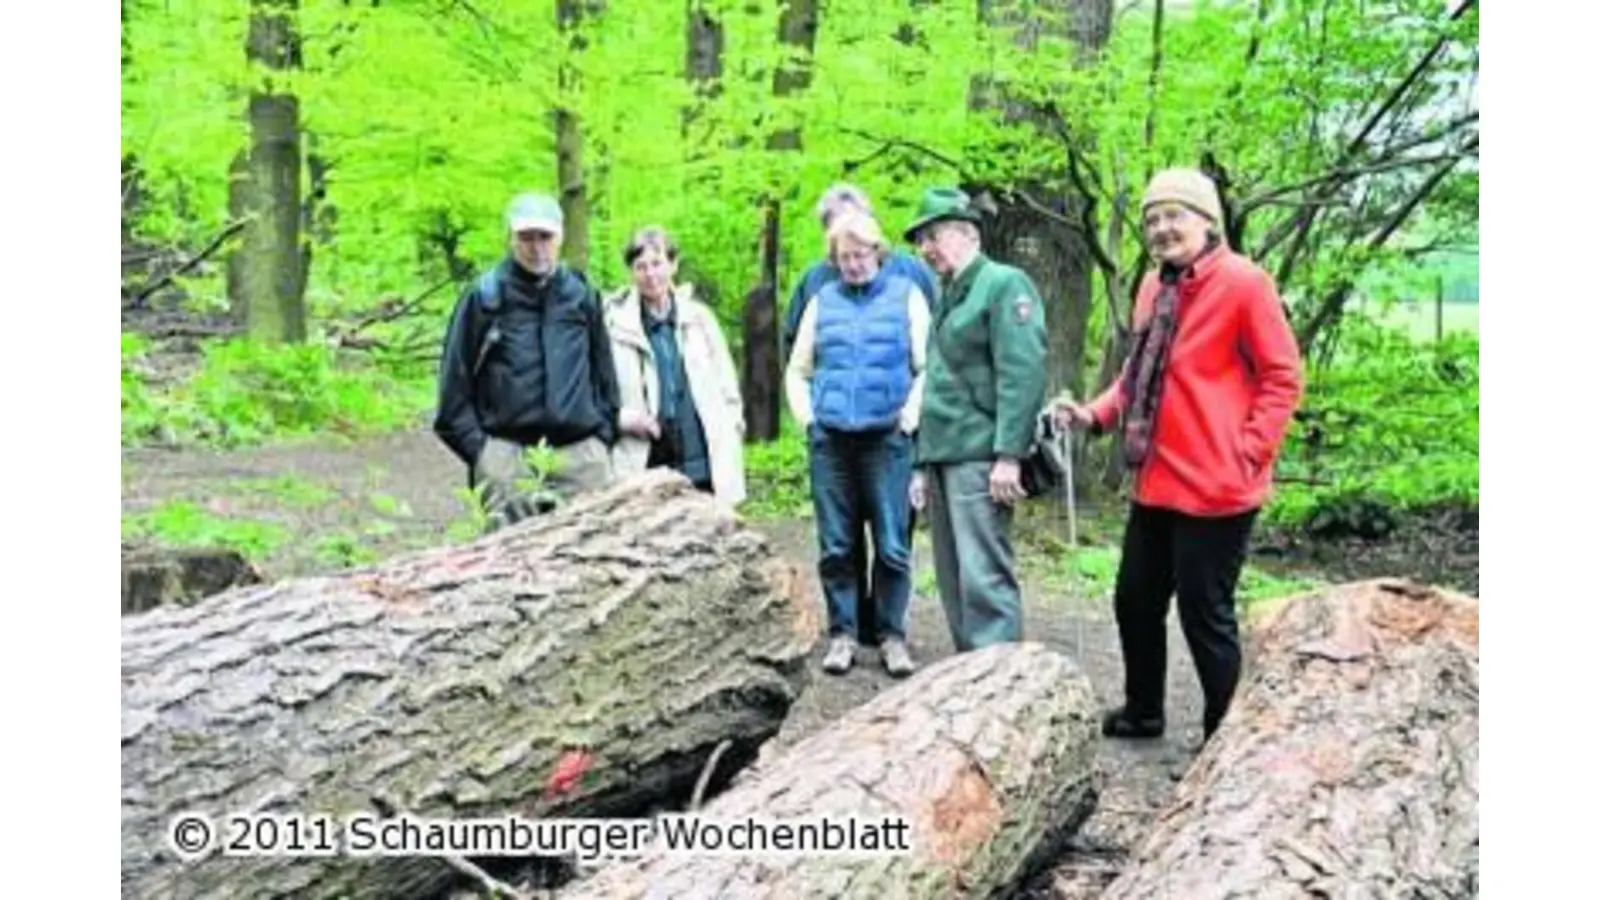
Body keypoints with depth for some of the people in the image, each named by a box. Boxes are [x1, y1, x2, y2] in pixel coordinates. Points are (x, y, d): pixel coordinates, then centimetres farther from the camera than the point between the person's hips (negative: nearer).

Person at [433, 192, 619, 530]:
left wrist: (604, 437, 10)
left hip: (581, 452, 3)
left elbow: (605, 374, 19)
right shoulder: (484, 296, 5)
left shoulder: (583, 295, 13)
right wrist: (476, 448, -2)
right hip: (506, 454, -2)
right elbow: (455, 381, 5)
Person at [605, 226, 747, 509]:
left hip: (704, 467, 3)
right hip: (646, 470, -3)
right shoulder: (615, 324, -1)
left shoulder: (699, 317, 9)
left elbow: (727, 387, 14)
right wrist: (622, 417, -14)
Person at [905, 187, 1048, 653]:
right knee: (953, 579, 11)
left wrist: (1009, 454, -22)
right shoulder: (949, 298, 22)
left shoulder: (1004, 284, -4)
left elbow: (1021, 373, -15)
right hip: (944, 457, 9)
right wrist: (923, 464, 19)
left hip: (979, 457, -9)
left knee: (984, 577, -11)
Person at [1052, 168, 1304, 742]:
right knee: (1135, 600, 18)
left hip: (1214, 488, -8)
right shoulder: (1153, 288, 10)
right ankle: (1142, 712, 39)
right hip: (1156, 482, 8)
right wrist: (1096, 415, 5)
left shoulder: (1243, 283, -12)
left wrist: (1247, 455, -16)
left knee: (1204, 614, 1)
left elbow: (1283, 378, -11)